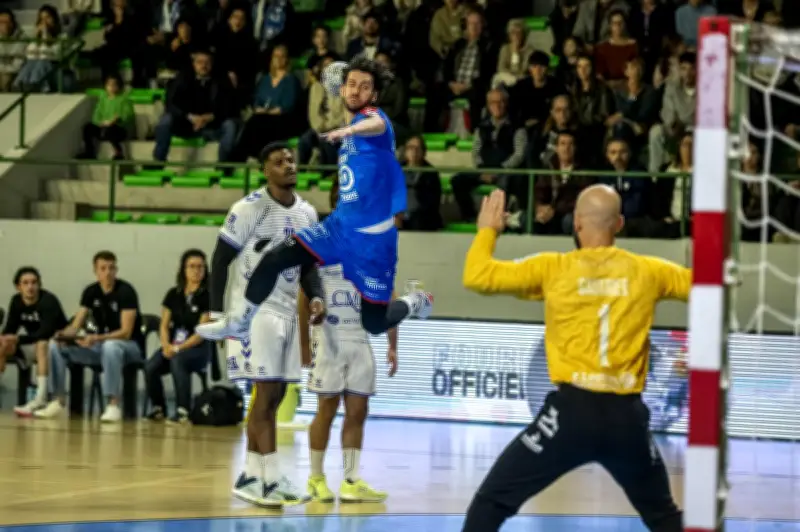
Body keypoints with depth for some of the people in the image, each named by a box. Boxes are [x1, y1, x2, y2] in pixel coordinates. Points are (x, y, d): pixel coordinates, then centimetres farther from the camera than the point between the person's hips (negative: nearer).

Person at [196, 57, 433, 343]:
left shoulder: (372, 115, -16)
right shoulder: (352, 127, 9)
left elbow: (378, 125, -46)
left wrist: (350, 129, -66)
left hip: (372, 236, -7)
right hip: (340, 224, 7)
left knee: (374, 323, 1)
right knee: (273, 260, -8)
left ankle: (417, 301, 32)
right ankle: (238, 322, 9)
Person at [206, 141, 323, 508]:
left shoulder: (307, 213, 9)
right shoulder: (249, 209, -11)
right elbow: (220, 260, -8)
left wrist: (316, 297, -2)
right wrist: (216, 312, -13)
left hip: (288, 311, 7)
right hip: (255, 310, -7)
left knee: (273, 396, 8)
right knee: (266, 393, -11)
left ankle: (249, 476, 15)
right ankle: (271, 480, -11)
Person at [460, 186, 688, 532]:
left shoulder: (552, 268, -1)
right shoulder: (648, 271, 6)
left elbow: (476, 276, -1)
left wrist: (488, 229, 17)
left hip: (572, 411, -3)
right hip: (627, 416, 3)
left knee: (491, 503, 6)